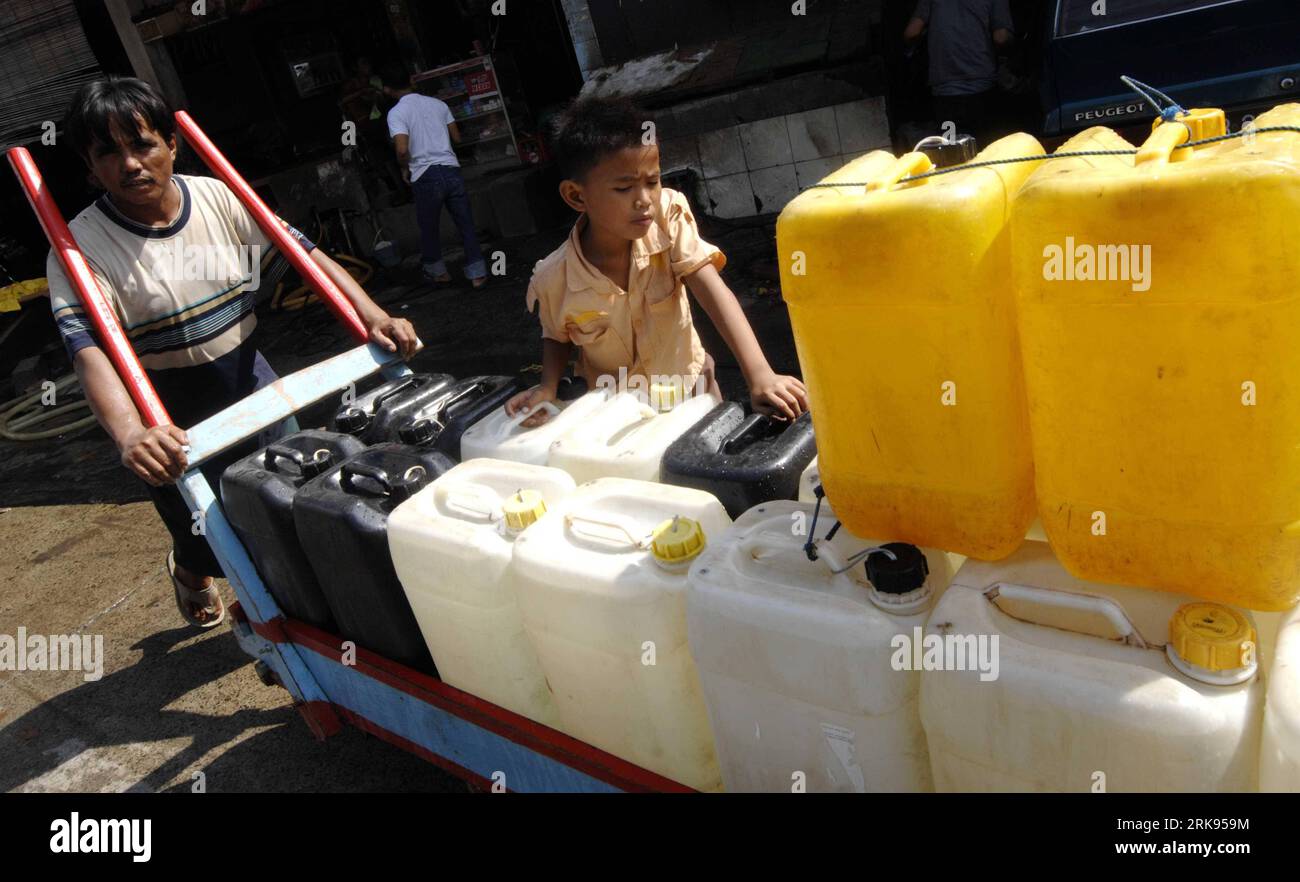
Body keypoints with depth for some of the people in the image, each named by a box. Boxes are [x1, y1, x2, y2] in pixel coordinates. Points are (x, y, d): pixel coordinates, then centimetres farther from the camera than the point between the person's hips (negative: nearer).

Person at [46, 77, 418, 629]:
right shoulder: (79, 246, -16)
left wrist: (371, 315, -25)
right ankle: (190, 570, 44)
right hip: (172, 417, -3)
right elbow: (89, 349, -28)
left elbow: (302, 250, -10)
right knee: (211, 543, 2)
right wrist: (129, 434, -46)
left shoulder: (217, 198, -5)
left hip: (249, 379, 4)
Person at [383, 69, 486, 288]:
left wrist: (404, 168, 2)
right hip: (451, 170, 3)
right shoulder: (438, 103, 7)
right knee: (466, 224, 8)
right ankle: (477, 273, 8)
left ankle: (438, 271, 32)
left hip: (425, 176, -3)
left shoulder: (396, 113, -6)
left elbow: (402, 149, -18)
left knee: (429, 228, 16)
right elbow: (457, 138, 12)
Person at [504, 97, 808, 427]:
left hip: (689, 386, 1)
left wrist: (760, 376, -43)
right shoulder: (553, 280, -23)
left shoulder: (667, 217, -21)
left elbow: (714, 292, -31)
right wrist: (547, 387, -20)